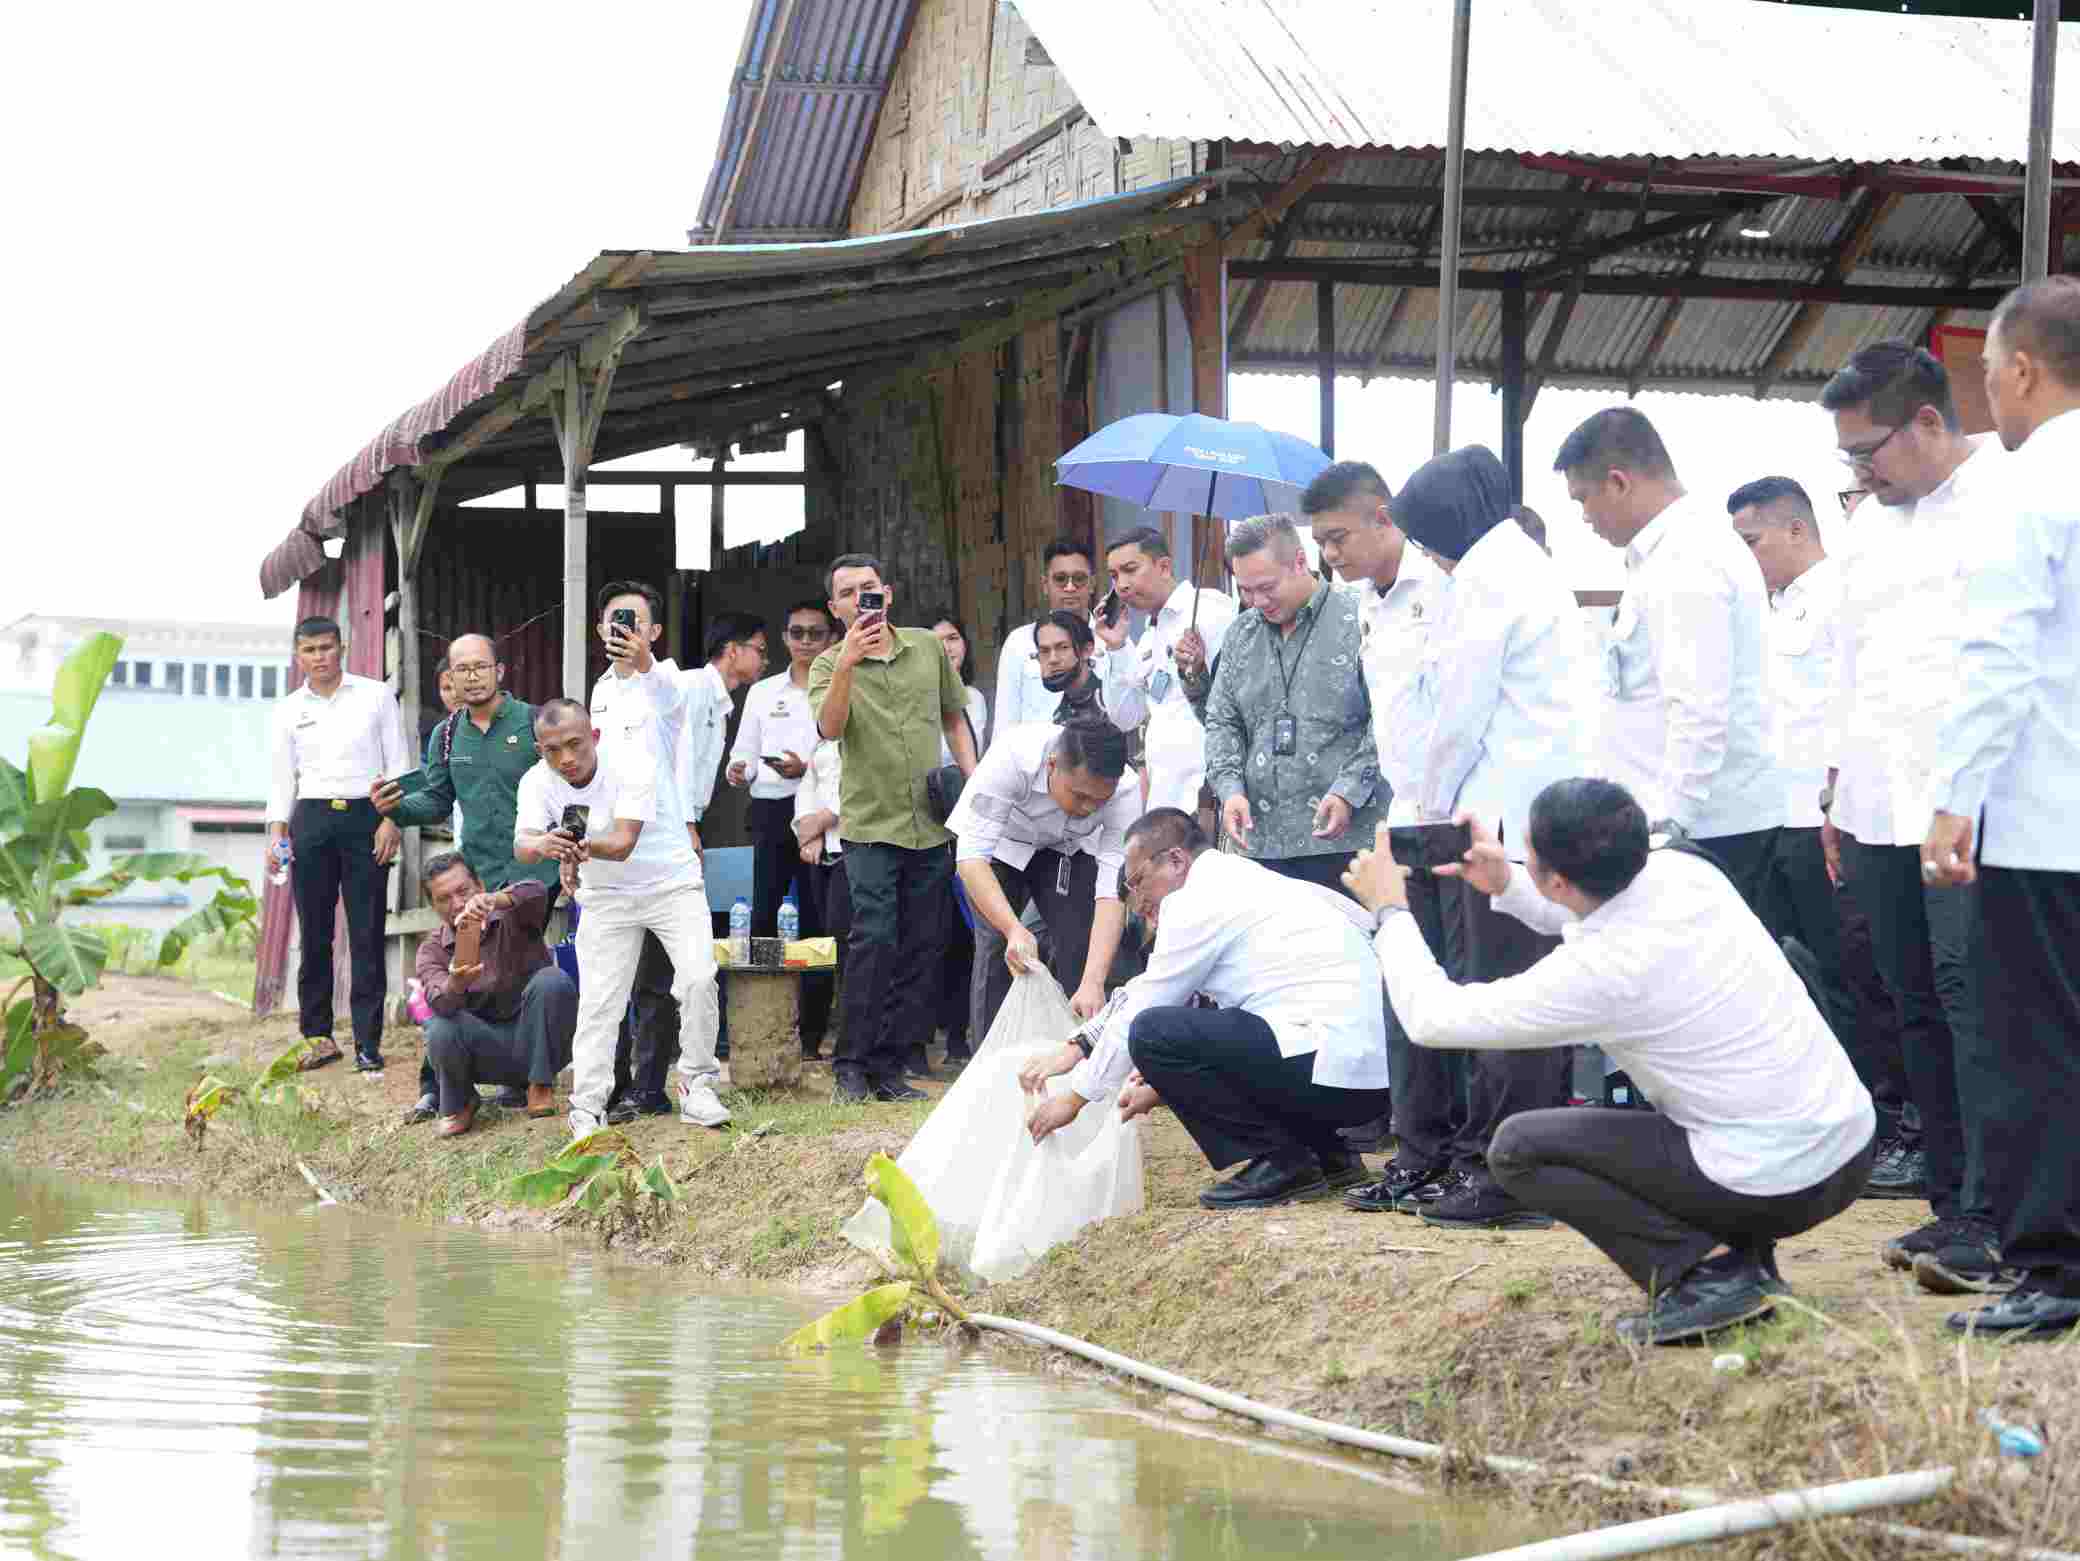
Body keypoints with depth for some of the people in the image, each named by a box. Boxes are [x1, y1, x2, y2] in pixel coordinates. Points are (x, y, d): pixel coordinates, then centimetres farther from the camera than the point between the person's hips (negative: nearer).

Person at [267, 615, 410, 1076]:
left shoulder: (376, 696, 5)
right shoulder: (289, 709, 12)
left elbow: (399, 764, 4)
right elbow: (282, 776, 13)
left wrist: (391, 820, -7)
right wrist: (277, 830, 1)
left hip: (366, 816, -2)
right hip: (311, 819, 2)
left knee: (366, 935, -5)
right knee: (314, 934, 2)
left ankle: (368, 1043, -5)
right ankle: (318, 1035, 8)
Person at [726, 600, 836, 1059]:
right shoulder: (762, 693, 16)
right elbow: (745, 753, 15)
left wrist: (809, 768, -19)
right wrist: (740, 771, -7)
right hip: (772, 810, 3)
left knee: (817, 919, -1)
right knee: (762, 916, -3)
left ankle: (811, 1035, 3)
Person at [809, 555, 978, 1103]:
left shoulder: (928, 647, 9)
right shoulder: (829, 665, -1)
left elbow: (954, 719, 20)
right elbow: (830, 727, -20)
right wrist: (846, 663, -31)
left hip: (933, 825, 4)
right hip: (871, 825, -4)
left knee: (923, 948, 3)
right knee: (874, 940, -16)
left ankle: (888, 1068, 10)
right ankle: (850, 1066, -8)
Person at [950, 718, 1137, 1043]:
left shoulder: (1125, 790, -34)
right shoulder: (1011, 758, -41)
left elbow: (1113, 891, -36)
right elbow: (971, 856, -41)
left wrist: (1093, 983, -47)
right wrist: (1013, 929, -55)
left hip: (1068, 851, 2)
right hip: (1000, 845, -2)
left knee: (1080, 944, -14)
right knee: (998, 947, -16)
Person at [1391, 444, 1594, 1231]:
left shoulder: (1483, 578, -8)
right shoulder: (1532, 565, 21)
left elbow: (1460, 710, -11)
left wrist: (1433, 805, 2)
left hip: (1502, 814, -10)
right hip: (1554, 812, 10)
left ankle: (1504, 1173, -8)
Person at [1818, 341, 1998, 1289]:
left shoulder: (2012, 499, -4)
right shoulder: (1874, 524, 20)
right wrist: (1837, 786, 22)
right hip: (1882, 806, 8)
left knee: (1973, 997, -15)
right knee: (1921, 1008, 7)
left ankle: (1990, 1222, -16)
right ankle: (1952, 1203, 12)